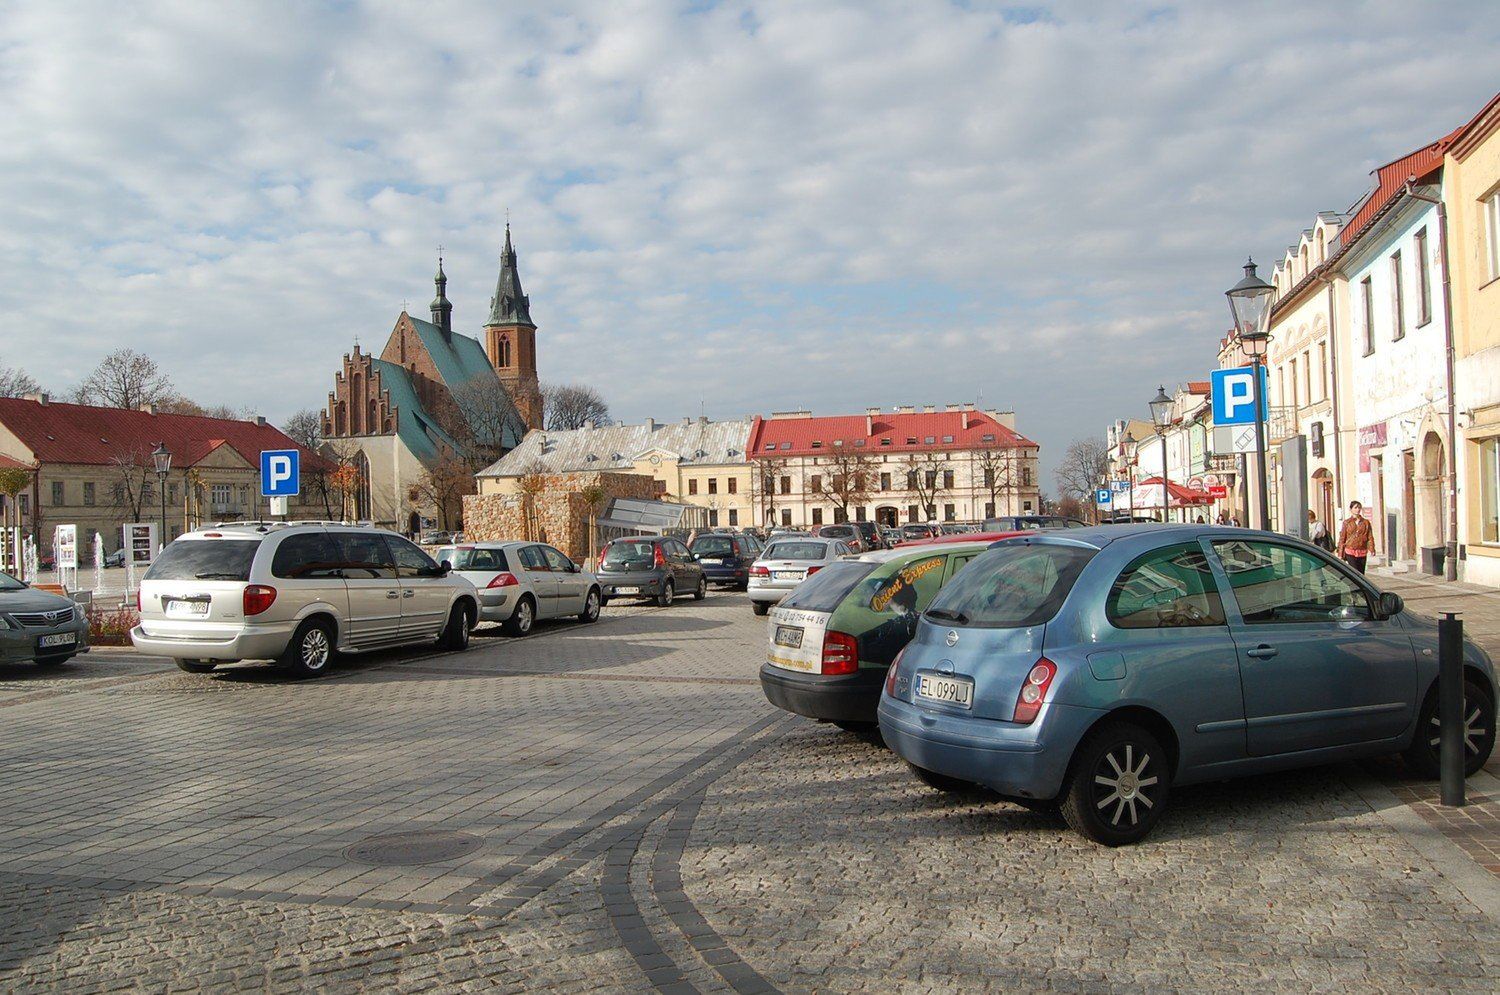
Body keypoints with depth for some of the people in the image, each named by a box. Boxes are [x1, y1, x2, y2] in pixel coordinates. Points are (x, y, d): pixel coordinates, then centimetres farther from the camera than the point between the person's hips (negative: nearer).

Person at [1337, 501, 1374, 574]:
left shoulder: (1366, 522, 7)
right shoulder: (1346, 522, 2)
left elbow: (1370, 537, 5)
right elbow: (1342, 538, 4)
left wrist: (1371, 548, -12)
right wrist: (1340, 554, 1)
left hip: (1362, 553, 3)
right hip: (1350, 552, -3)